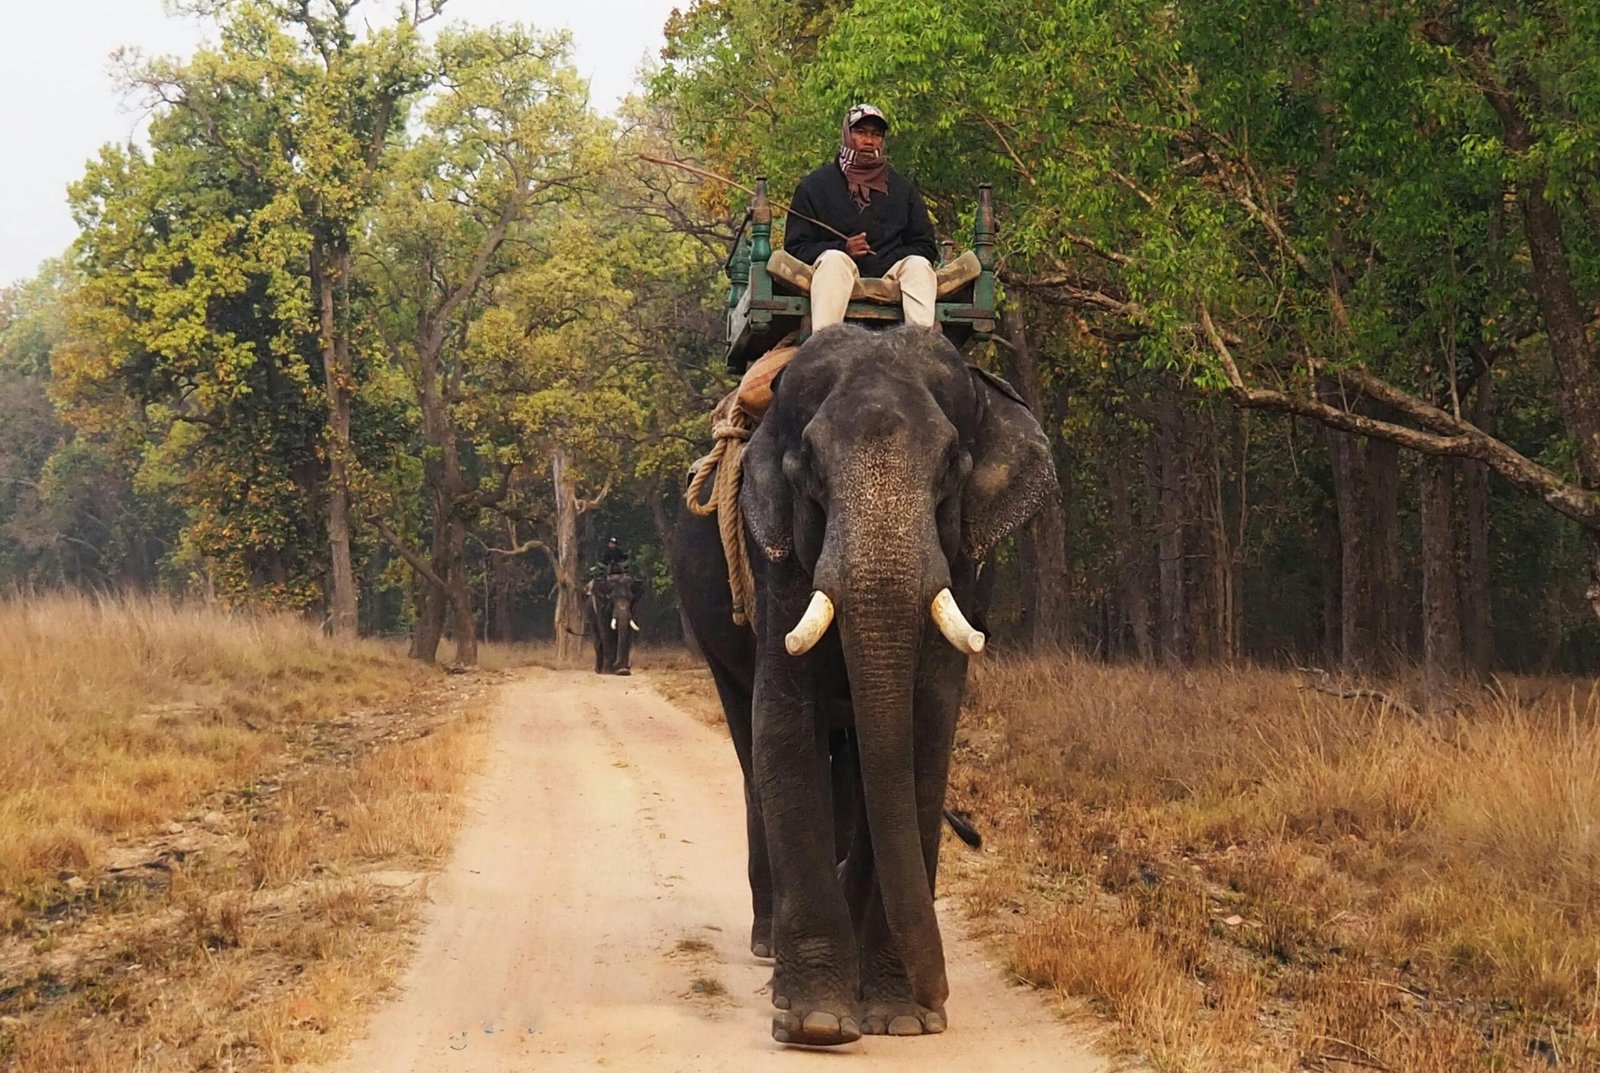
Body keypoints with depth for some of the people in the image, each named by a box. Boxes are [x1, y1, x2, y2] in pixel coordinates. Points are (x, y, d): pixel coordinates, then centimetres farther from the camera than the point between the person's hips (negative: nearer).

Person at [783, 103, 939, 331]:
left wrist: (893, 259, -5)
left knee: (918, 265, -27)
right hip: (838, 277, -2)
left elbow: (926, 247, 17)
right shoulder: (815, 186, 14)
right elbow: (795, 247, 7)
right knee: (834, 259, -34)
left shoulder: (902, 189, 22)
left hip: (890, 274, 2)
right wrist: (843, 248, -11)